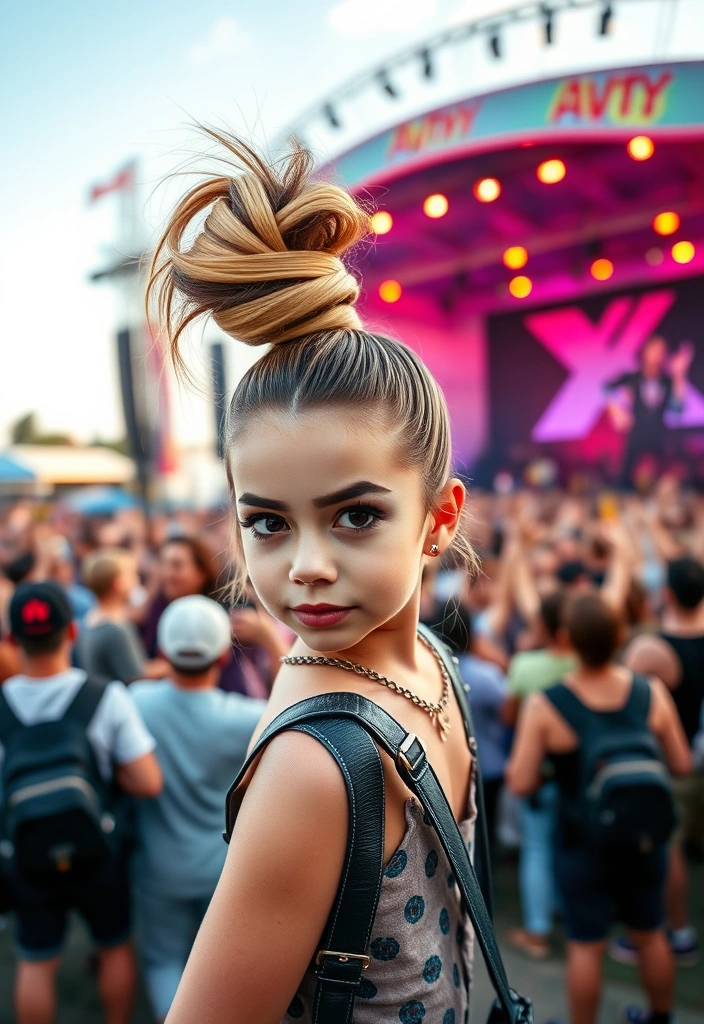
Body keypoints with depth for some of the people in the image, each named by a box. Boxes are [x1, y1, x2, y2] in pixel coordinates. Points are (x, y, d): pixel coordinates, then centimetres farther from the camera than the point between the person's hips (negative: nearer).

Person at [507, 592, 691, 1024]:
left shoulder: (544, 705, -21)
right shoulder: (652, 692, -12)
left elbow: (521, 783, -17)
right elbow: (682, 765, -1)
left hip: (583, 843, -3)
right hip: (645, 838, 4)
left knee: (586, 946, 14)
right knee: (650, 934, 25)